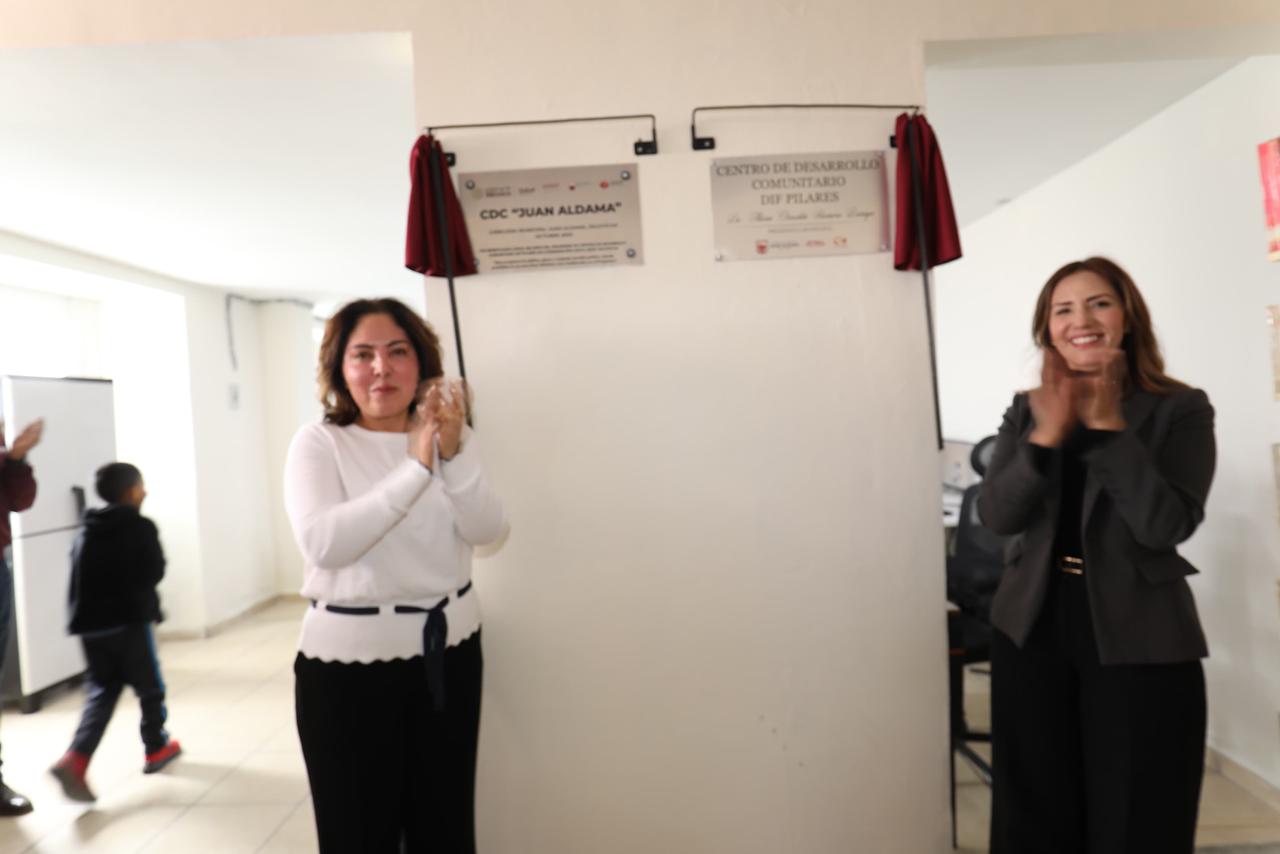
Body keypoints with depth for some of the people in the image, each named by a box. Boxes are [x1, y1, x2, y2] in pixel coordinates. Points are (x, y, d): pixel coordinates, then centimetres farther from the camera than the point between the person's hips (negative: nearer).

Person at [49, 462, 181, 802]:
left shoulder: (85, 532, 10)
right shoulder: (142, 527, -9)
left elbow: (79, 579, 12)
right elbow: (155, 572, -9)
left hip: (90, 626, 5)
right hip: (129, 622, -5)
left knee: (100, 692, 10)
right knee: (150, 687, 13)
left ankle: (75, 759, -9)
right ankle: (156, 747, 27)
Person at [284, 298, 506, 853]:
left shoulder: (450, 437, 3)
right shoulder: (319, 444, -7)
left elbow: (486, 531, -10)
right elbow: (323, 544, -24)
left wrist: (455, 453, -24)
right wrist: (416, 469, -28)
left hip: (450, 653, 4)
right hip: (349, 664, -3)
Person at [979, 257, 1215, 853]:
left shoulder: (1181, 409, -4)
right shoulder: (1027, 411, 4)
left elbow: (1168, 525, -16)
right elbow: (995, 516, -7)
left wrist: (1107, 426, -22)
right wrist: (1046, 436, -21)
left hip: (1139, 637, -2)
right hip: (1032, 628, 3)